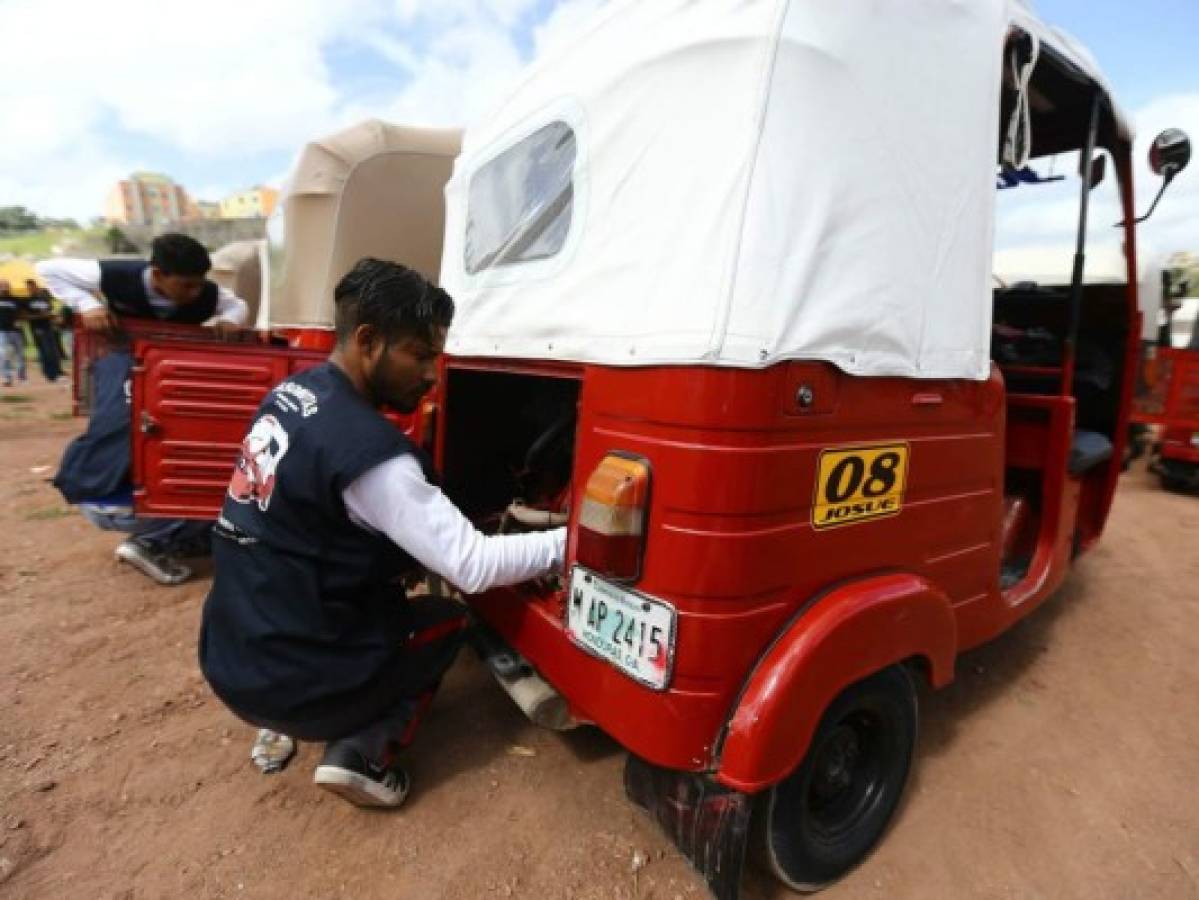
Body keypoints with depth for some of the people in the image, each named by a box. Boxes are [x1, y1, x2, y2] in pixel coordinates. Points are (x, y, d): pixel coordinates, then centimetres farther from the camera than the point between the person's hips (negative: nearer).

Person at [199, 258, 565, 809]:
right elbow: (472, 567, -24)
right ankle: (362, 752, 0)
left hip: (229, 657, 7)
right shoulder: (367, 449, -27)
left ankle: (281, 727, 19)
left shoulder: (291, 393, 1)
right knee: (448, 620, 13)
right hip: (287, 683, -7)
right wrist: (570, 539, -16)